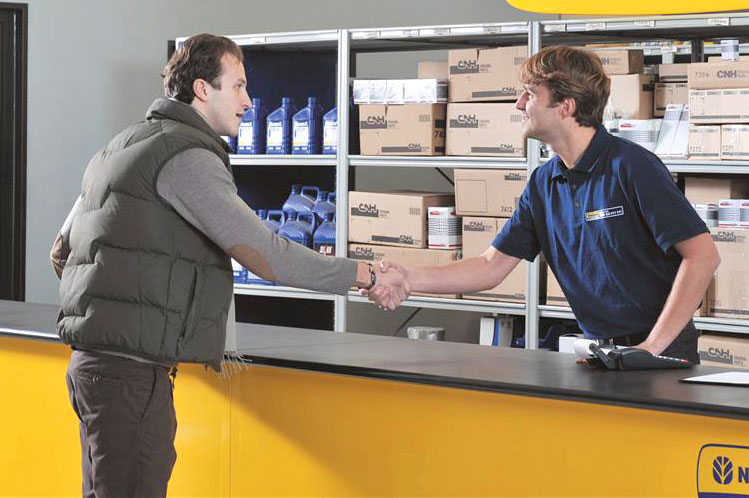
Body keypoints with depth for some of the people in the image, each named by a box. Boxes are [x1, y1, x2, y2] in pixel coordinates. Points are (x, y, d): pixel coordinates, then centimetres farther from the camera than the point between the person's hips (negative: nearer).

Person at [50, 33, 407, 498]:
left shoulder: (119, 149, 20)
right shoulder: (187, 155, -12)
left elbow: (62, 252, 25)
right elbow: (263, 252, -21)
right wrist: (366, 275, -14)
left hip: (95, 360, 11)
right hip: (133, 370, -11)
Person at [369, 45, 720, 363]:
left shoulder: (631, 166, -12)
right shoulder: (543, 183, 9)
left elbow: (703, 255, -16)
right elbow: (492, 266, 12)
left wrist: (651, 347, -19)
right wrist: (411, 279, -1)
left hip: (662, 354, -6)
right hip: (599, 351, 6)